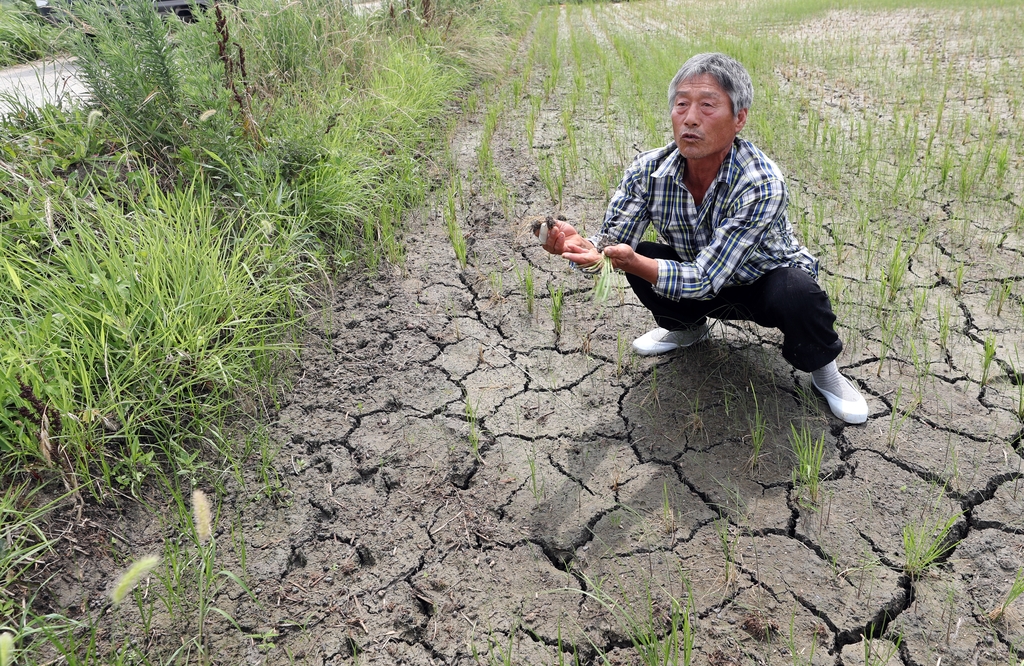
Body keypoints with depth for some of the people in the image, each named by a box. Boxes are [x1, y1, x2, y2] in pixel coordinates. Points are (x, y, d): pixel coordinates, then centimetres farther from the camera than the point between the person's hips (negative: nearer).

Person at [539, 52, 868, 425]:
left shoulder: (762, 185, -34)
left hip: (766, 281, -4)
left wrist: (633, 262, -50)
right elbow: (612, 247, -18)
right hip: (699, 278, 4)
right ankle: (687, 328, 12)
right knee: (639, 253, -20)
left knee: (797, 293, -36)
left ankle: (822, 369, -1)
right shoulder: (649, 170, -20)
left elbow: (704, 278, -35)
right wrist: (578, 246, -41)